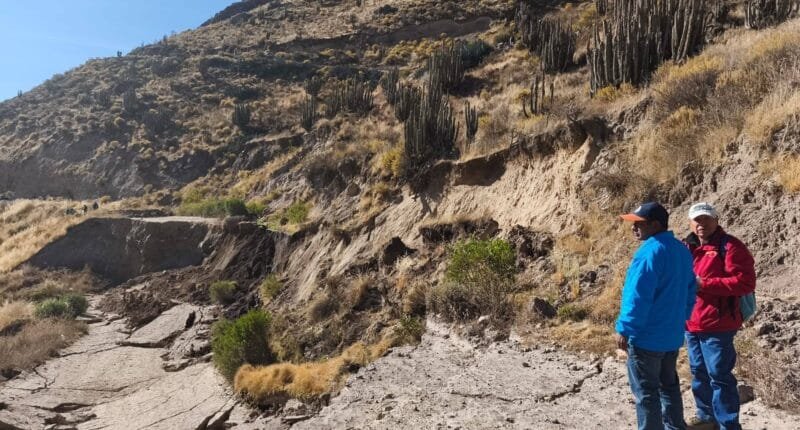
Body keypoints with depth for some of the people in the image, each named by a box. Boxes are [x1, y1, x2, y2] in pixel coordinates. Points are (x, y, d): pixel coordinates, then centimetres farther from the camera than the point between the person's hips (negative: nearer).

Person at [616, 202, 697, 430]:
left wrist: (624, 329, -16)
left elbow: (638, 297, -24)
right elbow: (689, 293, 17)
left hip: (646, 336, -9)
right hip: (672, 335, 9)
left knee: (646, 391, 2)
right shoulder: (681, 250, 9)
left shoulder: (650, 252, -22)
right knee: (669, 385, 21)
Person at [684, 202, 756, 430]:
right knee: (699, 373, 18)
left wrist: (705, 284, -21)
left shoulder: (730, 246, -10)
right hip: (691, 324, 8)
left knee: (719, 376, -2)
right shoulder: (688, 247, 12)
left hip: (717, 325, -7)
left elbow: (745, 282, -19)